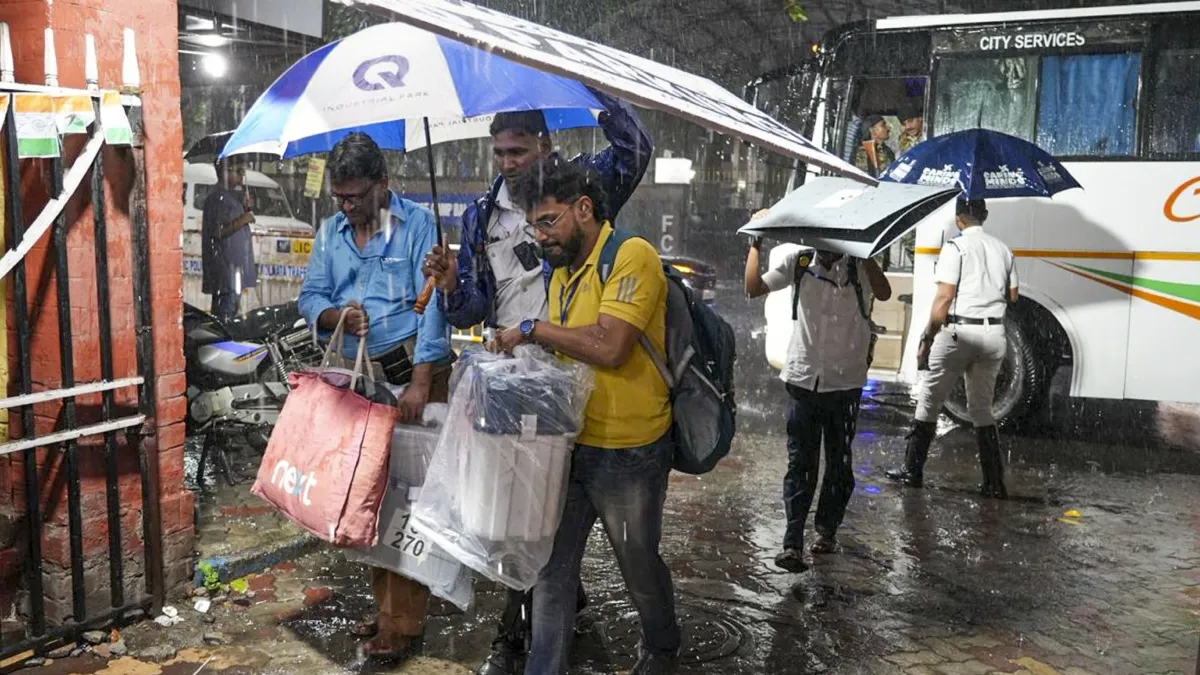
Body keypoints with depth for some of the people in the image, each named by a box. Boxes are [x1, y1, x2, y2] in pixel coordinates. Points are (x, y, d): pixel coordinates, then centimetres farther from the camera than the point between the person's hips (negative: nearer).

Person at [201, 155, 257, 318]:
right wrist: (241, 220, -19)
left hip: (234, 264, 10)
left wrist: (244, 212, 13)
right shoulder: (217, 197, -15)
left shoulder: (229, 195, 16)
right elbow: (216, 231, -21)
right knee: (226, 311, -10)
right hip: (225, 266, -10)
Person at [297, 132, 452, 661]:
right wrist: (337, 314, -15)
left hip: (413, 373, -6)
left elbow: (433, 304, -14)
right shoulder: (330, 232, 11)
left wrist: (420, 382, -21)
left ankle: (404, 622, 5)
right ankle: (386, 606, 26)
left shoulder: (417, 224, -7)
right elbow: (310, 298, 10)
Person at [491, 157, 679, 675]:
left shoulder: (632, 256, -17)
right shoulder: (562, 273, 8)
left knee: (640, 569, 16)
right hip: (570, 444, 7)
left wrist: (532, 329, -18)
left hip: (628, 453, -6)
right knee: (551, 569, 10)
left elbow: (608, 347, -27)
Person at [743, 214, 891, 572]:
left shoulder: (858, 265, -2)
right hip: (804, 378, 0)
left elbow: (884, 293, -21)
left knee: (839, 462, 11)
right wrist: (756, 243, -1)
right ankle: (792, 543, -2)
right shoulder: (799, 262, 3)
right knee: (800, 463, -2)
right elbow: (754, 287, -2)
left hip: (845, 382, 0)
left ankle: (827, 529, 28)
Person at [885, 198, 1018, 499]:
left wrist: (926, 342, -8)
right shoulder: (1003, 249, 10)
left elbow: (944, 299, -13)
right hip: (994, 334, 5)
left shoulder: (955, 247, -8)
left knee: (929, 401, 8)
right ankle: (994, 483, 13)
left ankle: (912, 471, 14)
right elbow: (1012, 296, 15)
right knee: (982, 408, 15)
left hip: (960, 331, -5)